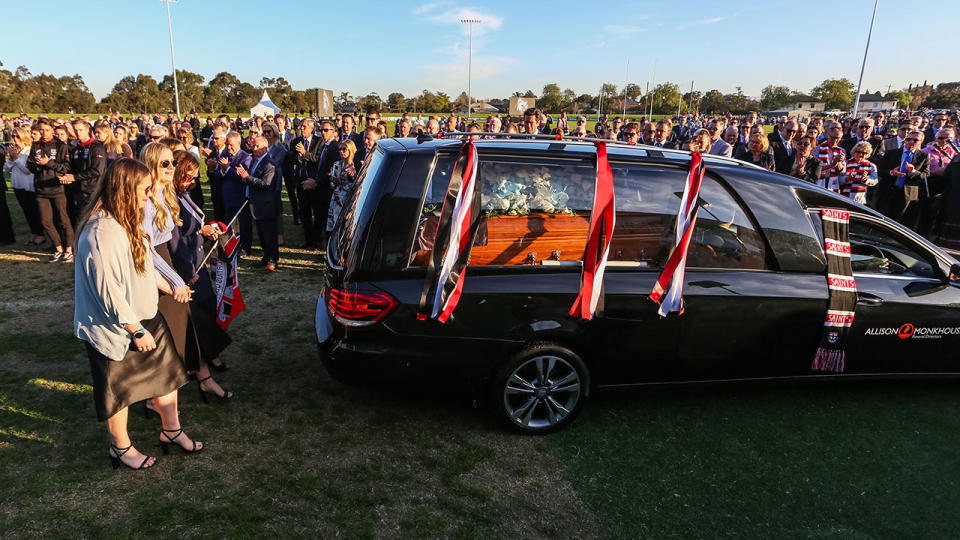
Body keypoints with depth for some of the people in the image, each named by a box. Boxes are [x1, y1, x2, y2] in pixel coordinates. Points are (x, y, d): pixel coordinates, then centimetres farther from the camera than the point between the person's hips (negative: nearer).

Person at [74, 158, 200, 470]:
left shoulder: (126, 222, 3)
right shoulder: (101, 233, -28)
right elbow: (108, 291, -26)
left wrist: (167, 287, 21)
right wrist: (136, 330, -19)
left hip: (143, 317, 9)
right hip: (116, 328, -9)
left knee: (166, 373, 15)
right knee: (119, 389, 12)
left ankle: (171, 430, 34)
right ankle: (121, 448, 33)